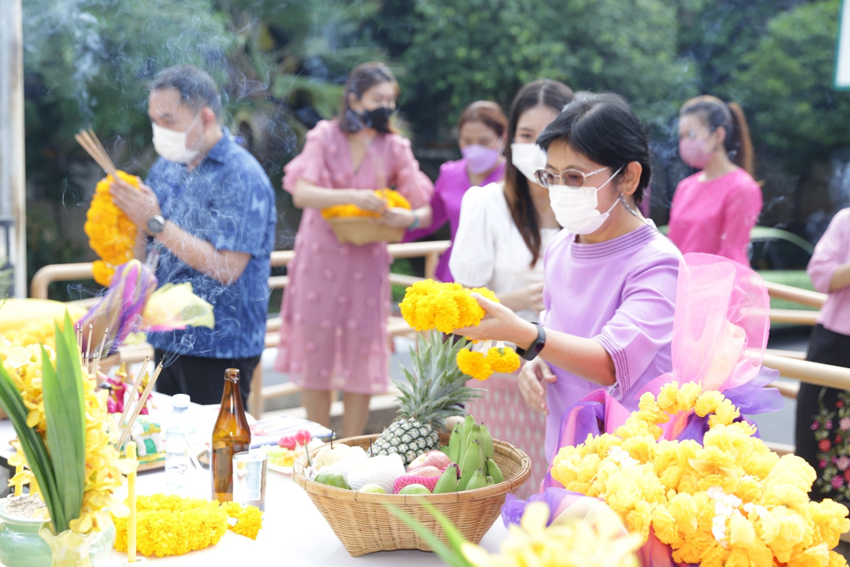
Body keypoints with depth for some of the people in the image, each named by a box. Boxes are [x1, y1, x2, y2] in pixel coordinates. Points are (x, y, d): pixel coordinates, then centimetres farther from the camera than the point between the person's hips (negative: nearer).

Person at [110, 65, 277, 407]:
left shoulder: (241, 177, -14)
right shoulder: (166, 166, 9)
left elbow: (226, 268, -23)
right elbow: (145, 254, 14)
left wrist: (157, 223, -22)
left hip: (220, 349, -7)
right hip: (168, 341, 7)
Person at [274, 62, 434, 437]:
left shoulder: (395, 148, 2)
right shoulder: (325, 136, -2)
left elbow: (425, 209, 0)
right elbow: (301, 193, -14)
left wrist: (409, 218, -24)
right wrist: (351, 196, -29)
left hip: (366, 262, 1)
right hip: (319, 260, -1)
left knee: (361, 361, 2)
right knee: (315, 355, 5)